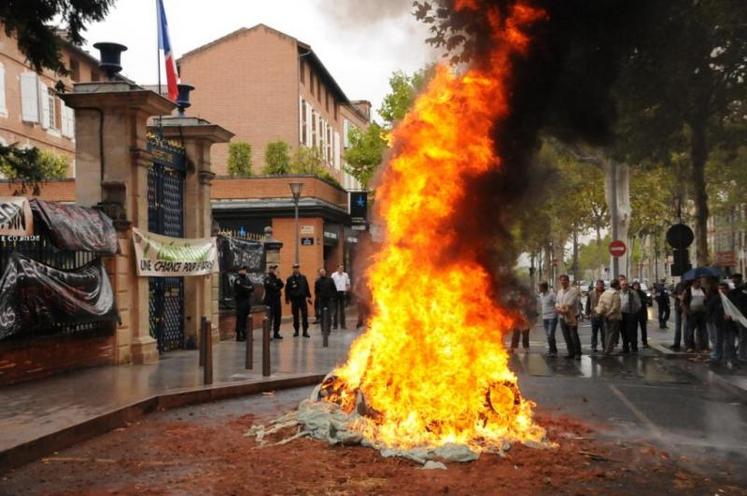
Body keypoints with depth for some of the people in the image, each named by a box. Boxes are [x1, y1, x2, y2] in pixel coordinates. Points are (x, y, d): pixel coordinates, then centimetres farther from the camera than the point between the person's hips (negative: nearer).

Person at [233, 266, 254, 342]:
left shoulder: (247, 279, 16)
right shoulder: (237, 279, -7)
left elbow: (252, 288, 6)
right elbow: (241, 288, -20)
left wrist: (246, 288, -12)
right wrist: (248, 288, -6)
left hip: (247, 300, 7)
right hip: (240, 301, -7)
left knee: (246, 318, 11)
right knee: (240, 318, -7)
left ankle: (244, 334, 18)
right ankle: (238, 336, -4)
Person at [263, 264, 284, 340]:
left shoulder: (276, 278, 17)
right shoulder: (267, 278, -7)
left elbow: (282, 285, 5)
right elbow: (272, 287, -20)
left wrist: (278, 279, -7)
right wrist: (278, 288, -5)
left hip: (277, 300, 8)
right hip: (270, 301, -7)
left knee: (278, 316, 8)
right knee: (270, 318, -7)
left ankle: (276, 333, 17)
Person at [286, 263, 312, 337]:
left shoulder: (303, 277, 8)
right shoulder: (290, 279, 1)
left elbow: (307, 288, 11)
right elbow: (287, 290, 0)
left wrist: (308, 296, 8)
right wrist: (287, 299, -4)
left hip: (303, 299, 1)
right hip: (294, 300, -1)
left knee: (305, 315, -3)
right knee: (295, 316, 6)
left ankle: (305, 331, 0)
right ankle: (296, 331, 15)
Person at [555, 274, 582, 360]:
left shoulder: (573, 290, -7)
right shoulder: (559, 292, 16)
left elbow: (571, 303, -16)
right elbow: (557, 303, 13)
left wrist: (562, 308, -16)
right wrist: (558, 308, -9)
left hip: (571, 317, -7)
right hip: (562, 317, 7)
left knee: (574, 335, -7)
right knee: (566, 336, 8)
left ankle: (577, 353, 0)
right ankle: (571, 352, 16)